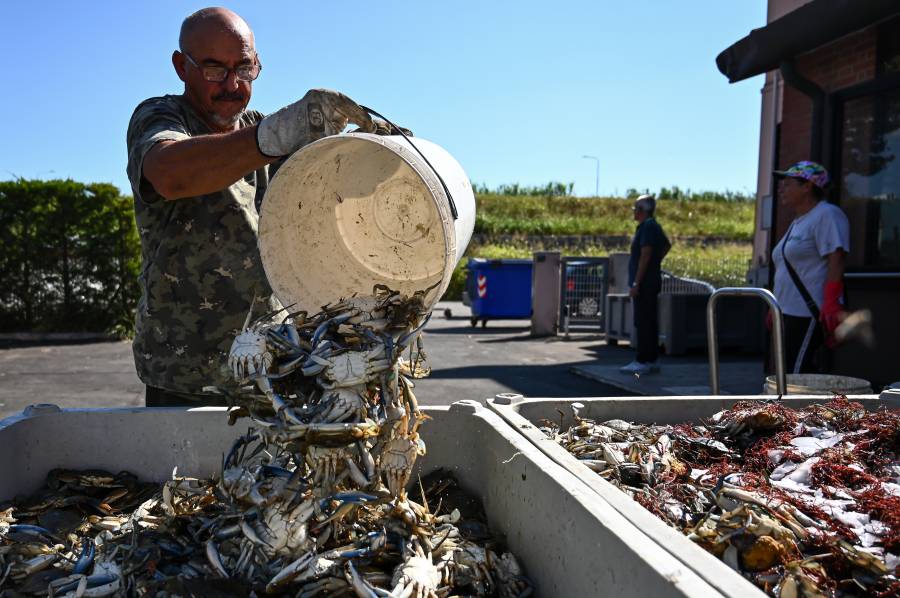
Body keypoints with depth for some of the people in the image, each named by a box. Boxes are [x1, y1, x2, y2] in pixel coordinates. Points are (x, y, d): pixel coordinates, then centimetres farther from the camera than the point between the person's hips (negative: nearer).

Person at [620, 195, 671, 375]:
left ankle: (643, 362, -8)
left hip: (645, 283, -10)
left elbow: (645, 255, -21)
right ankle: (652, 360, 16)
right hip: (650, 282, 10)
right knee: (649, 323, 12)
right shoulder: (653, 226, 18)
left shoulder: (648, 227, -13)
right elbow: (667, 245, 34)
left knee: (643, 323, -9)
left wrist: (636, 283, -22)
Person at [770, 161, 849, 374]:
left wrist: (830, 306, -26)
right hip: (790, 314, 9)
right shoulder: (798, 221, 21)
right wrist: (776, 307, 24)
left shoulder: (826, 215, -8)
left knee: (797, 377, -11)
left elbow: (836, 262, -18)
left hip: (810, 315, -9)